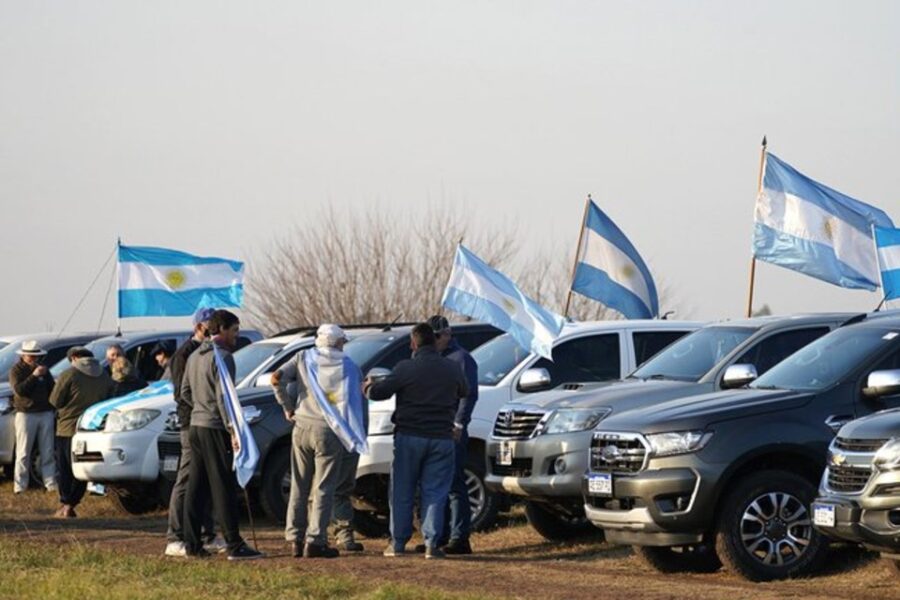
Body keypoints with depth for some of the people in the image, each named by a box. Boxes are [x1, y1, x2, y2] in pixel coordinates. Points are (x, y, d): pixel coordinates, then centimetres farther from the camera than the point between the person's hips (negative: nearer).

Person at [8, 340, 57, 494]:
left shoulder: (43, 370, 13)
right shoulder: (16, 371, -1)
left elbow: (52, 389, 19)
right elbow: (18, 390, -17)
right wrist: (34, 376, -21)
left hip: (45, 414, 4)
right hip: (26, 414, -4)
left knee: (48, 452, 4)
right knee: (23, 453, -5)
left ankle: (50, 483, 5)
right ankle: (20, 485, -3)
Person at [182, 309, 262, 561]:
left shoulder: (195, 356, 15)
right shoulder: (222, 356, -12)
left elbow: (185, 392, 21)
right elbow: (223, 396, -19)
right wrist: (232, 429, -20)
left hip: (196, 425, 9)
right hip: (215, 428, -9)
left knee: (197, 487, 10)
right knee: (223, 487, -8)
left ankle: (192, 543, 10)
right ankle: (234, 545, -9)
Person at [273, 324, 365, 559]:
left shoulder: (304, 358, 8)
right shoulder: (348, 366, 3)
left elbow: (277, 378, -3)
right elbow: (355, 403, 0)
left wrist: (287, 406, 9)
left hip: (302, 427, 3)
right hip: (329, 431, -3)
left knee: (299, 486, 11)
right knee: (324, 488, -1)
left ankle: (295, 538, 11)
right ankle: (315, 540, -7)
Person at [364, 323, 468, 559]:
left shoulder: (405, 368, -9)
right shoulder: (452, 368, 3)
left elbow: (379, 392, -10)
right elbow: (464, 391, 20)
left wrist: (368, 387, 13)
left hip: (409, 436, -2)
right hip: (441, 439, 2)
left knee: (402, 492, 7)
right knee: (435, 493, 3)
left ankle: (398, 542, 8)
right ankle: (432, 544, -4)